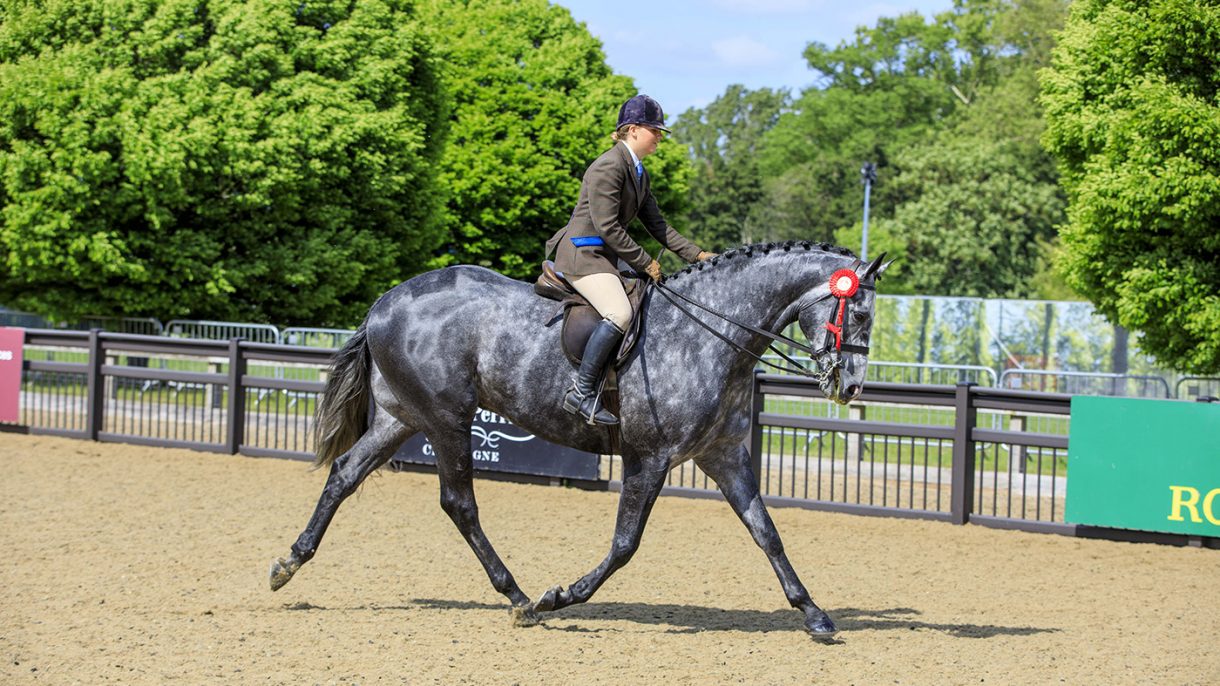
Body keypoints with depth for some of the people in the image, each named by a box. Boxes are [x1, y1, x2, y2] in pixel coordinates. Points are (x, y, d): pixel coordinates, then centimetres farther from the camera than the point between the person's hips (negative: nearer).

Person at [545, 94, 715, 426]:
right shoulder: (609, 166, -15)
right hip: (581, 253, -11)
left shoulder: (639, 174, 16)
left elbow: (656, 224, 19)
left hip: (604, 257, 11)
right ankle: (581, 392, -25)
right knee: (620, 314, -28)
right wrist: (644, 263, -14)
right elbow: (607, 227, -19)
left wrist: (696, 255, 9)